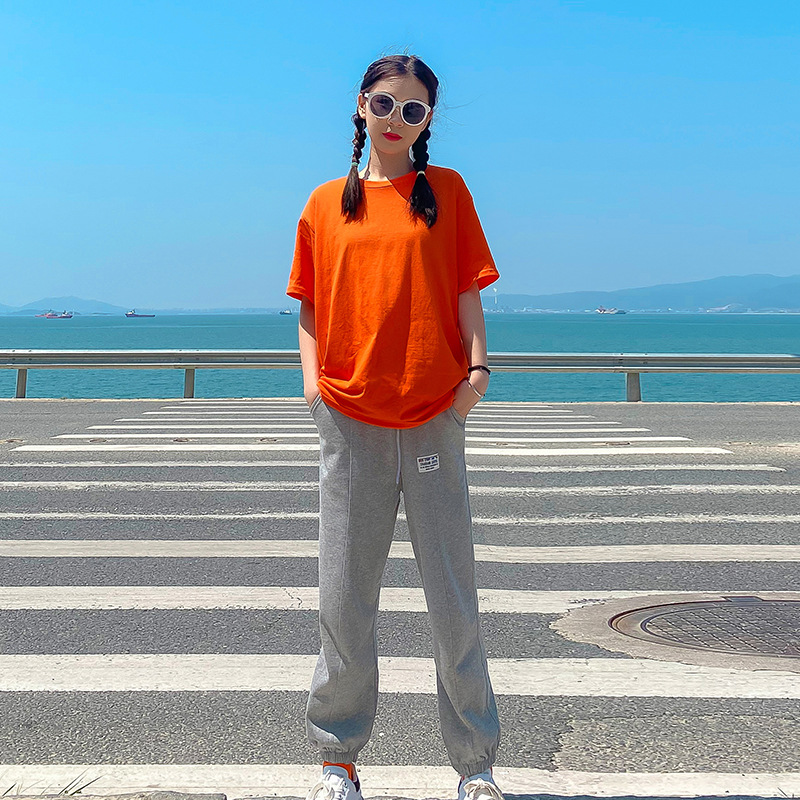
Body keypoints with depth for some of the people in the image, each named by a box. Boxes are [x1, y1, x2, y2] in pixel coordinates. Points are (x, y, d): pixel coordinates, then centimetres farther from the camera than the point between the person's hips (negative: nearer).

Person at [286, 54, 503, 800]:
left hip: (434, 414, -1)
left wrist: (477, 366, -7)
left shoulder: (446, 190, 10)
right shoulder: (326, 204, 13)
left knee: (453, 596, 1)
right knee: (344, 598, 4)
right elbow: (310, 306, 15)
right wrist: (311, 375, 0)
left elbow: (466, 291, 6)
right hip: (350, 416, 1)